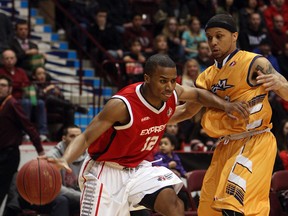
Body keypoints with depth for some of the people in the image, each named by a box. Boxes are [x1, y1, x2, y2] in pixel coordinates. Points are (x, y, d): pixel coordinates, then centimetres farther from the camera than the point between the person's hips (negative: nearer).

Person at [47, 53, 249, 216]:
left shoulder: (172, 93, -11)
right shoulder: (122, 105, -30)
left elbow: (198, 94, 13)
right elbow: (85, 138, -29)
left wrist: (225, 105, -4)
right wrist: (64, 160, -48)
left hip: (138, 167, 6)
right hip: (106, 171, -6)